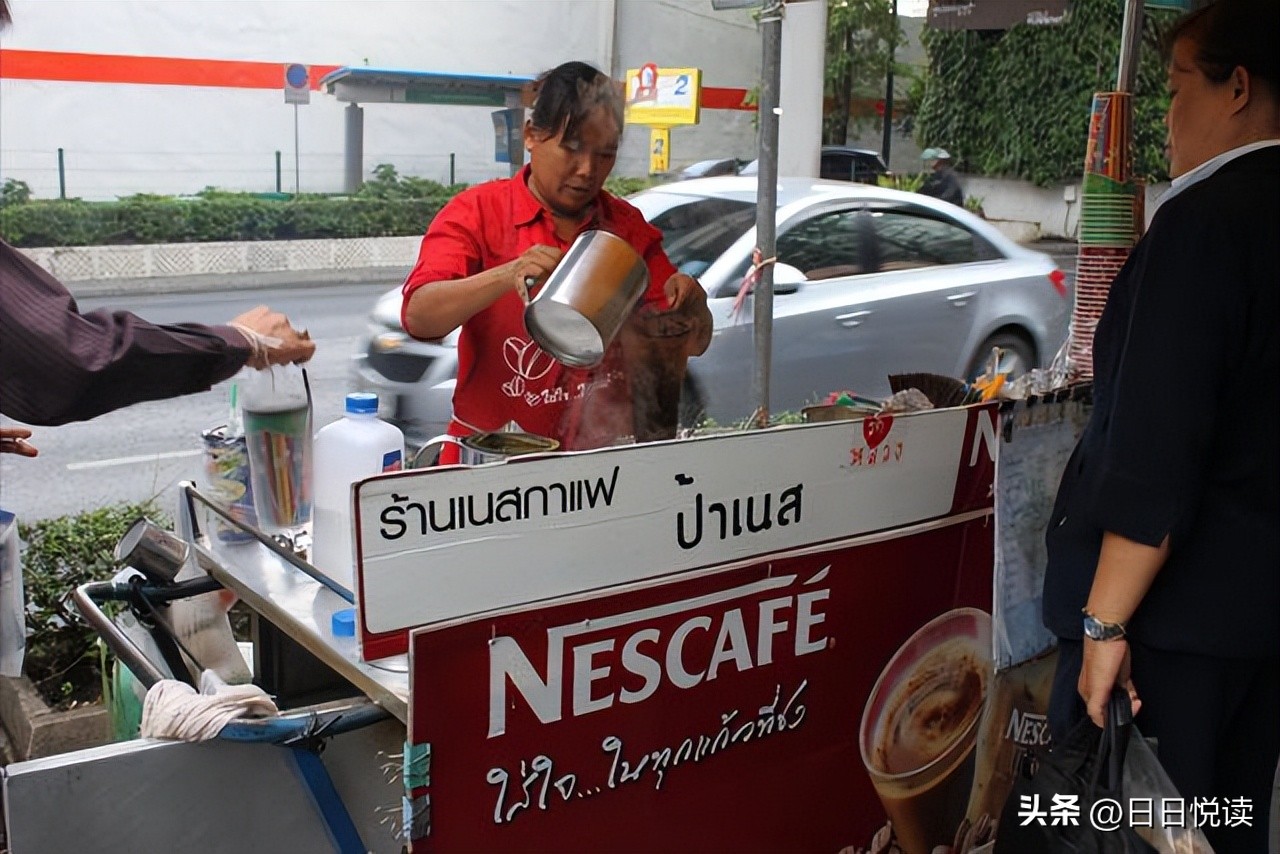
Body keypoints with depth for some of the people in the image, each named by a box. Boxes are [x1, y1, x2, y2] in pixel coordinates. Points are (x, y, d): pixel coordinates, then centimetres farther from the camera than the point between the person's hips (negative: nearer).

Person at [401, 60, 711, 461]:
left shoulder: (629, 226, 9)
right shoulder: (477, 211, 0)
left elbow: (693, 344, 11)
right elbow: (419, 316, -16)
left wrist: (690, 305, -11)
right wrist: (509, 275, -30)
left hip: (599, 460, 3)